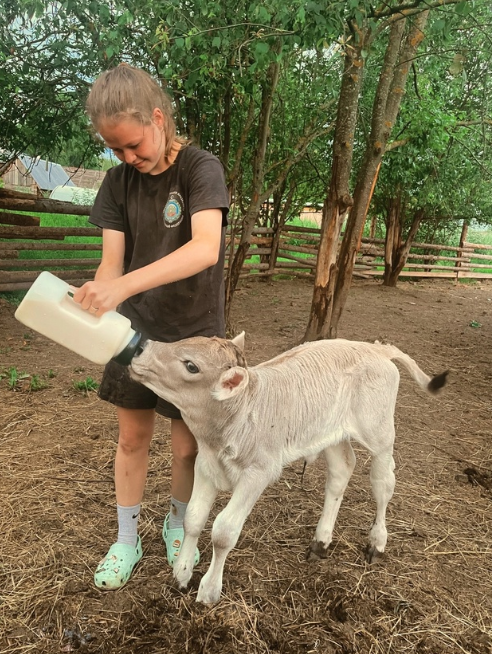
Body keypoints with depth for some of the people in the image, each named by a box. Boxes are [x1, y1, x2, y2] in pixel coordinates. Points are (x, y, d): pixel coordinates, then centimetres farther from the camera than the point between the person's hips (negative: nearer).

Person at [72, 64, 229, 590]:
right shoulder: (120, 180, 0)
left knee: (187, 446, 8)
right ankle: (126, 541, 32)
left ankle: (176, 525, 37)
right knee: (132, 436, 12)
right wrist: (94, 295, -28)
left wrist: (124, 286, -42)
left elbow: (205, 248, -31)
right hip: (136, 328, 4)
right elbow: (112, 258, -5)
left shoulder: (201, 168, -14)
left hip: (193, 333, -3)